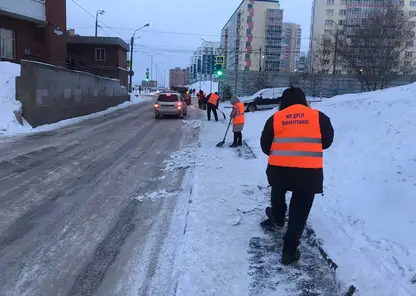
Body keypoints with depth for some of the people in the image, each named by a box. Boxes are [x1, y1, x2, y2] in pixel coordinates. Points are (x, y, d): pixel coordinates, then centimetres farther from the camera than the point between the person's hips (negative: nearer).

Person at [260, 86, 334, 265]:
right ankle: (289, 250, 11)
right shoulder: (318, 117, 3)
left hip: (279, 169, 2)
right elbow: (327, 141, 11)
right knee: (299, 212, 9)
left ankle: (277, 217, 57)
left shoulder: (275, 118, 4)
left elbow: (265, 146, 8)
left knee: (278, 193, 32)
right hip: (309, 173, -1)